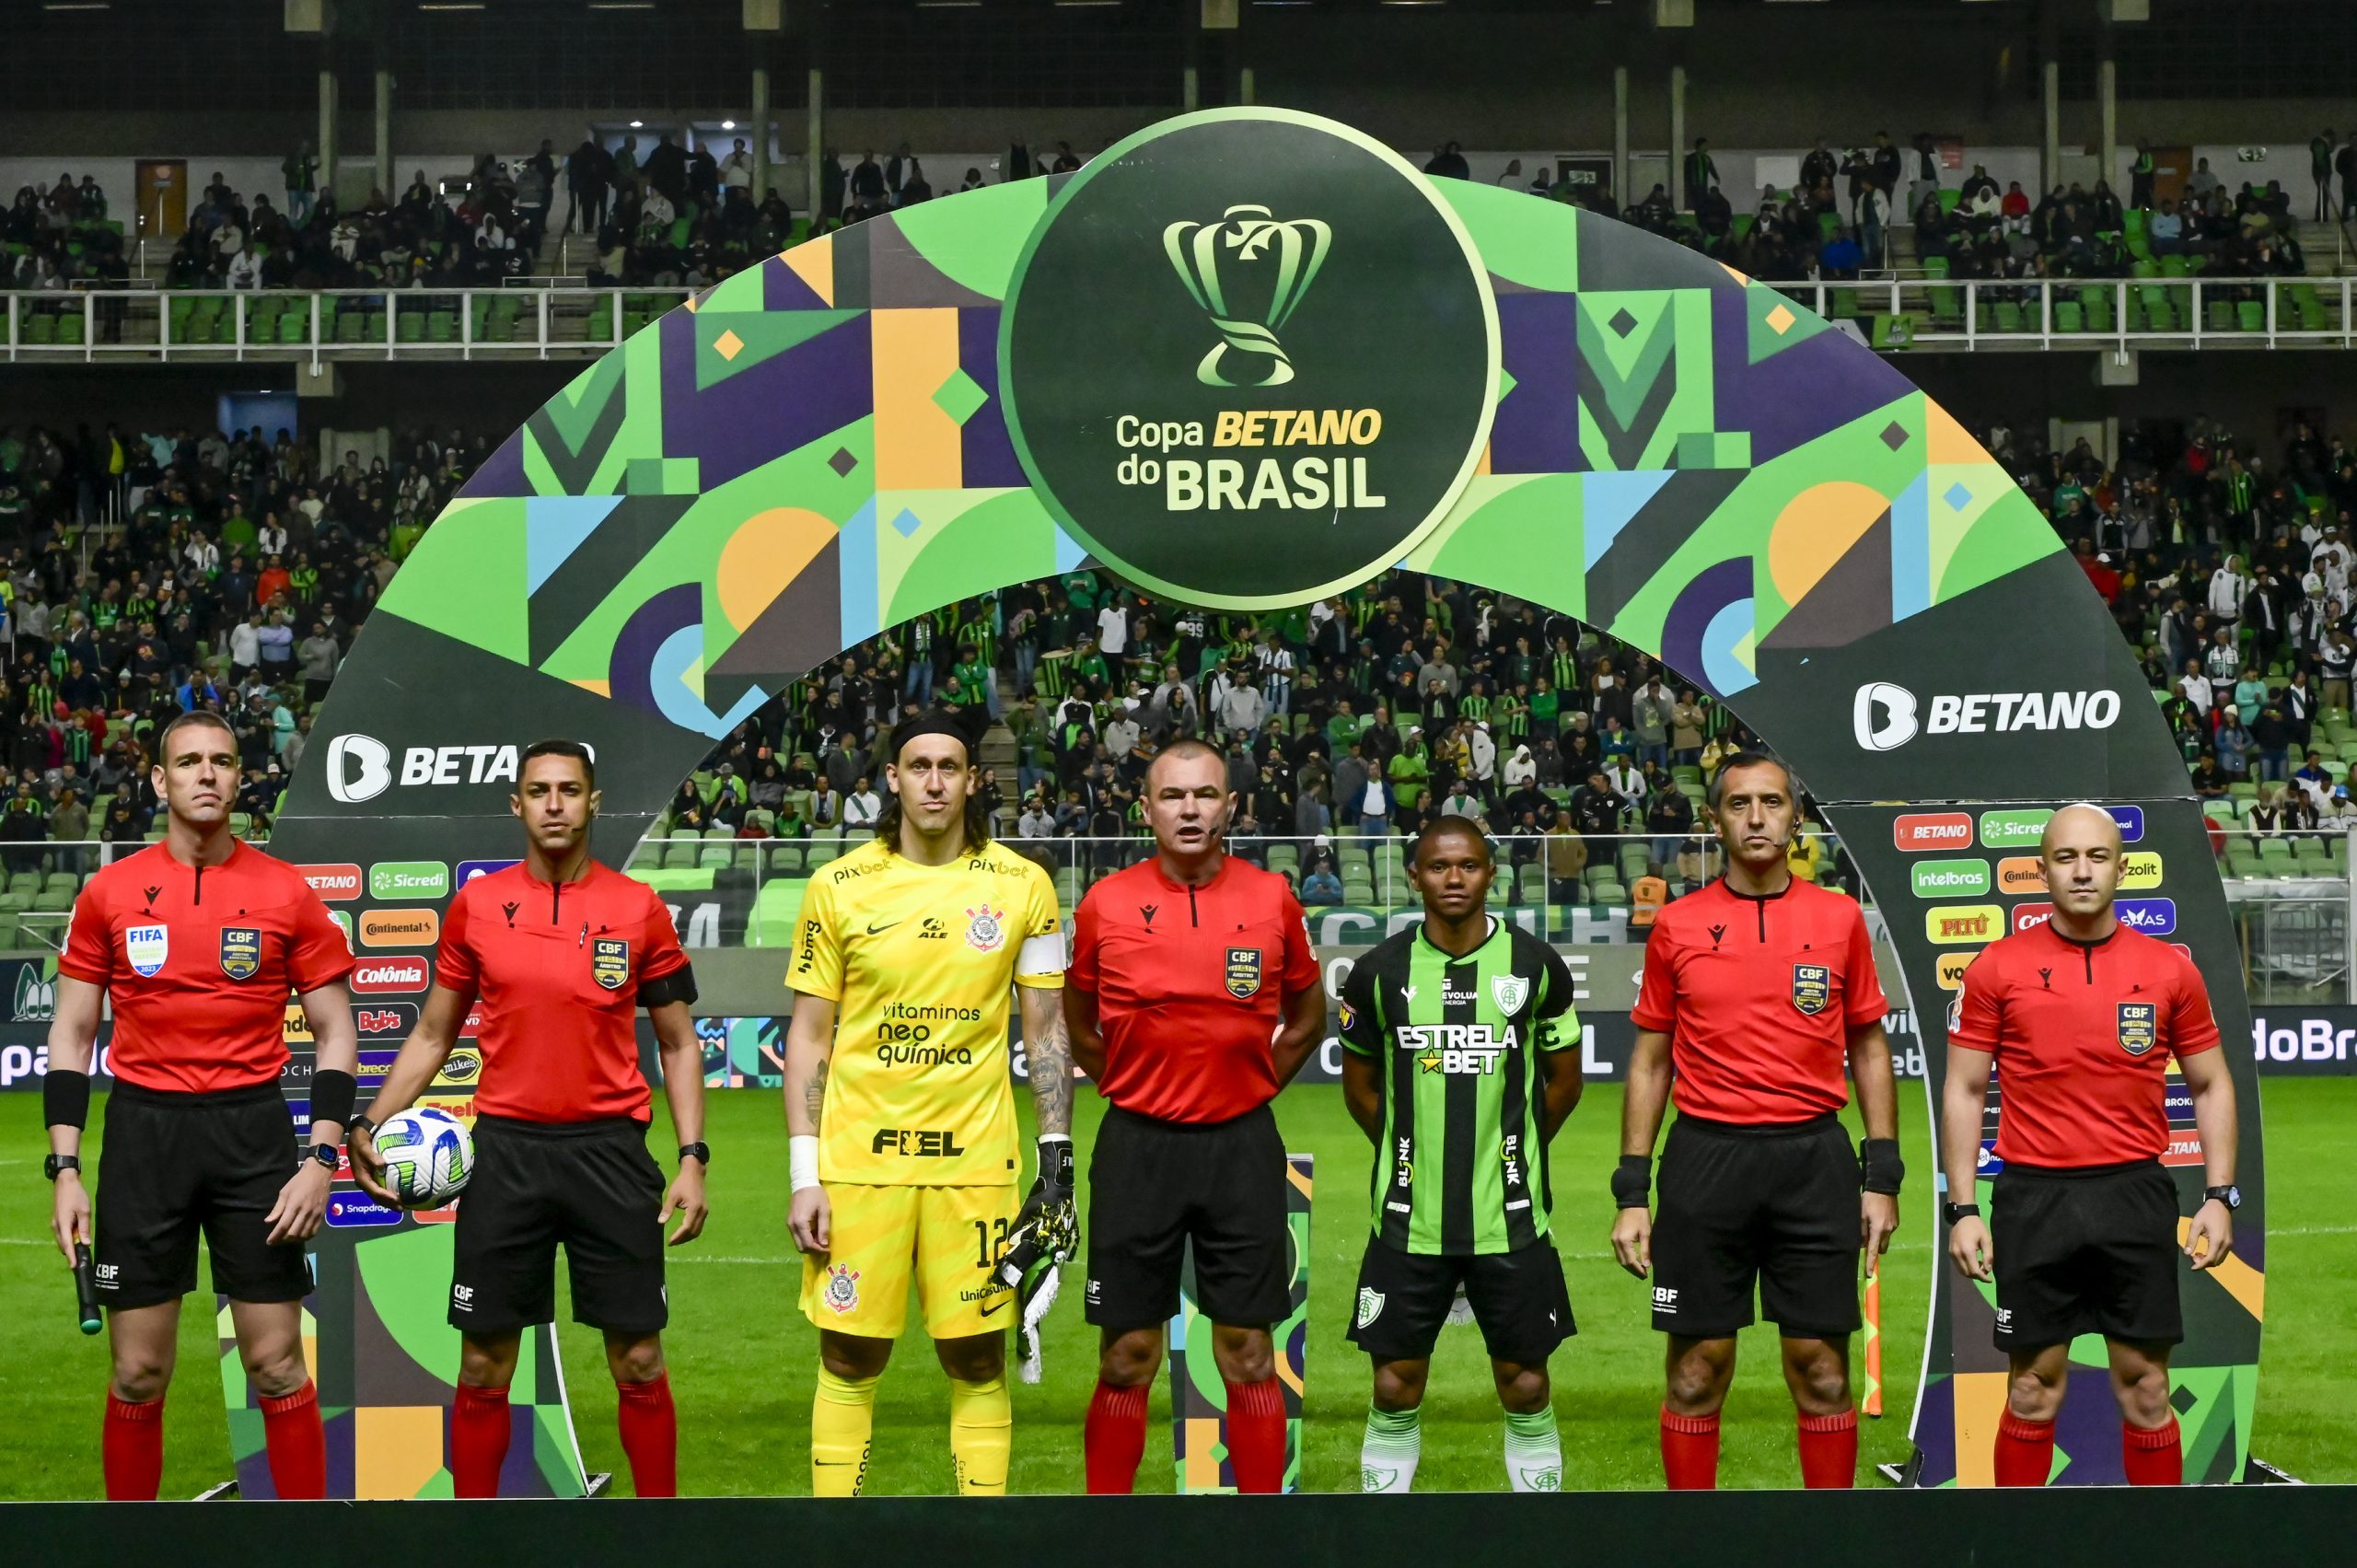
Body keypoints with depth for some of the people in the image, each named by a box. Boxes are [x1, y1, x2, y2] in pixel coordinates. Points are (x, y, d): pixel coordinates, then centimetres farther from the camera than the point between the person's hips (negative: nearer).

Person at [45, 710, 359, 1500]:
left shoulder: (286, 893, 0)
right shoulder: (110, 893, 2)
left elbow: (334, 1033, 3)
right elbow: (72, 1034, 7)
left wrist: (321, 1161, -6)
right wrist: (65, 1169, -1)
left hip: (254, 1132, -1)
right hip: (144, 1132, 1)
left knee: (276, 1367, 2)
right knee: (138, 1375, 4)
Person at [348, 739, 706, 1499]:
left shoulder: (639, 909, 1)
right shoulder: (477, 905, 4)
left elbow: (679, 1044, 6)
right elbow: (432, 1033, 12)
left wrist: (692, 1158, -3)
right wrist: (370, 1124, 1)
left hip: (610, 1148, -1)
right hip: (506, 1148, 1)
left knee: (639, 1362, 2)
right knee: (485, 1366, 4)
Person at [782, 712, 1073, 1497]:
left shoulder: (1022, 887, 3)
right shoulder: (840, 887, 2)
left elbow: (1046, 1031, 7)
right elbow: (808, 1034, 4)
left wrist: (1058, 1162, 0)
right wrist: (803, 1176, -2)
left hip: (975, 1160, 0)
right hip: (856, 1159, 0)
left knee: (977, 1360, 3)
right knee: (849, 1361, 4)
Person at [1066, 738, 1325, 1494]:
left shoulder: (1272, 899, 0)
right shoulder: (1106, 905, -1)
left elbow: (1307, 1015, 14)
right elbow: (1080, 1026, 14)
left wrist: (1251, 1091, 8)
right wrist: (1134, 1092, 7)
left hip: (1242, 1146, 0)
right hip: (1137, 1146, 0)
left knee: (1248, 1352, 4)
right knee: (1127, 1356, 3)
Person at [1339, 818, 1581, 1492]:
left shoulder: (1536, 966, -1)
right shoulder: (1380, 972, -1)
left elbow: (1563, 1081, 11)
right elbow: (1360, 1086, 12)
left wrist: (1510, 1156, 11)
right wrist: (1415, 1156, 11)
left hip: (1512, 1217, 0)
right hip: (1408, 1221, 0)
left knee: (1526, 1387, 6)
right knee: (1395, 1391, 5)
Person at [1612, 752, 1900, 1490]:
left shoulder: (1840, 919, 5)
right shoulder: (1677, 926, 4)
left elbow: (1869, 1048, 9)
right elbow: (1650, 1061, 8)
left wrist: (1882, 1177, 2)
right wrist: (1631, 1192, 3)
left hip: (1813, 1157, 0)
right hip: (1706, 1158, 0)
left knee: (1821, 1367, 3)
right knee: (1697, 1370, 4)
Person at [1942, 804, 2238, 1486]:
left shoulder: (2170, 968, 3)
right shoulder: (1998, 968, -1)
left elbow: (2211, 1086, 10)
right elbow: (1963, 1091, 3)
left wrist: (2221, 1195, 1)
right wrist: (1962, 1210, -3)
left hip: (2137, 1195, 1)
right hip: (2035, 1197, -1)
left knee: (2145, 1387, 5)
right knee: (2034, 1388, 5)